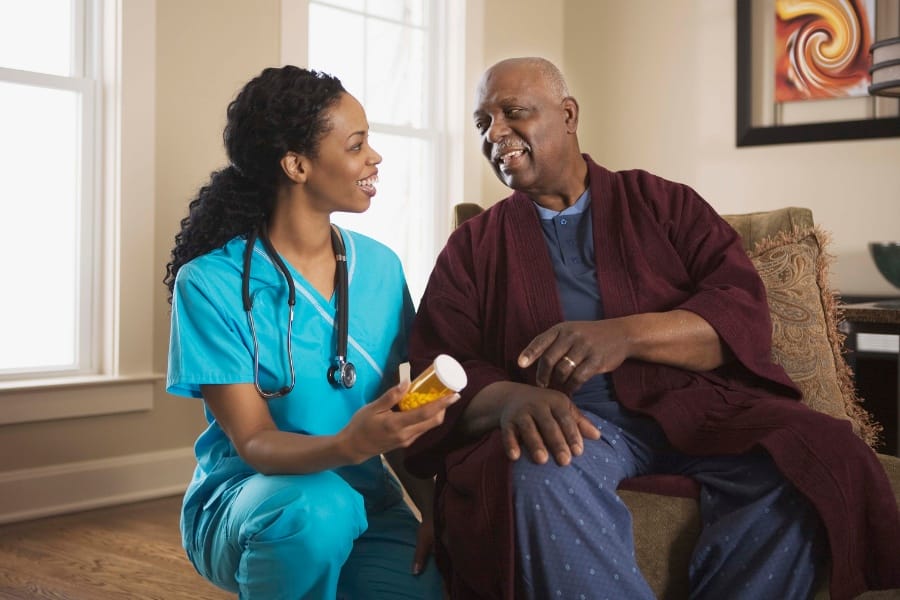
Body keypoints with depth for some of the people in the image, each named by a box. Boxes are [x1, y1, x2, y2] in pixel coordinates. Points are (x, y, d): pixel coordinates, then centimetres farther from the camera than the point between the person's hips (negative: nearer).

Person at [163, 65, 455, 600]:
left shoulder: (381, 268, 2)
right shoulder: (210, 283, -13)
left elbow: (398, 413, 5)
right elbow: (254, 444, -17)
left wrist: (433, 509, -11)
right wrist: (347, 447, -37)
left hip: (365, 503, 4)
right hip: (245, 499, -3)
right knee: (314, 505, -36)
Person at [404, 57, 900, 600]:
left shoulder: (664, 203, 15)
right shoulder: (473, 247, 16)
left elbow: (743, 314, 1)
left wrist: (628, 334, -19)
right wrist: (512, 397, -20)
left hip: (693, 406, 2)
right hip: (568, 420, -1)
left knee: (828, 462, -27)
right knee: (538, 476, -37)